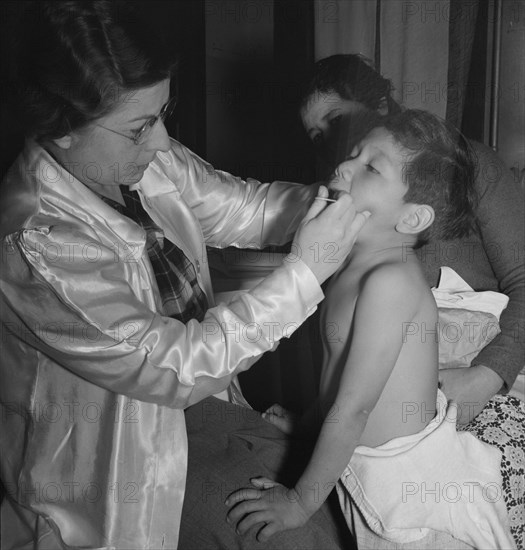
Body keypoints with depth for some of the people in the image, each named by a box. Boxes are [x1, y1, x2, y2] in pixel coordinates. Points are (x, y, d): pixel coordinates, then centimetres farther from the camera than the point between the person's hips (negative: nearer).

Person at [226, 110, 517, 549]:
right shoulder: (359, 264, 0)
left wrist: (301, 502, -16)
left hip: (408, 478, -8)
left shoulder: (390, 280, -29)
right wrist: (306, 425, 17)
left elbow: (353, 409, -25)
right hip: (362, 462, 8)